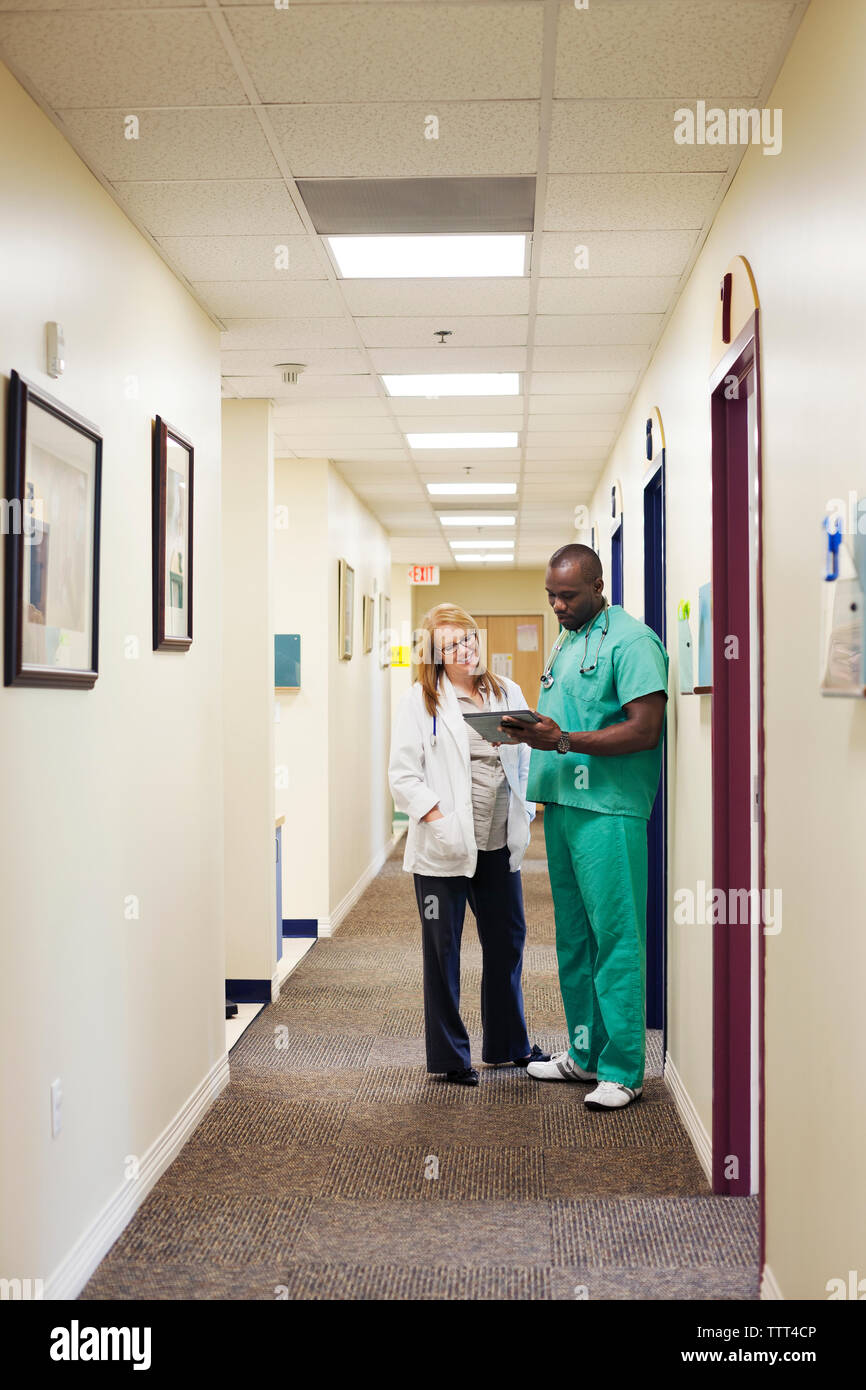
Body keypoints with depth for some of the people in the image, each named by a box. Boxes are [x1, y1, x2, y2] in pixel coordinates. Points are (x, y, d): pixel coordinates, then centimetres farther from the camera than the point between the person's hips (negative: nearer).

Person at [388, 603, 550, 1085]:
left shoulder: (507, 693, 8)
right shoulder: (421, 701, -4)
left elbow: (526, 758, 13)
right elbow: (403, 775, -8)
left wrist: (525, 812, 1)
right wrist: (438, 816, -18)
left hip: (499, 843, 4)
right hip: (444, 847, -4)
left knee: (508, 941, 15)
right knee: (443, 950, 6)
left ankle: (510, 1044, 32)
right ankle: (449, 1054, 19)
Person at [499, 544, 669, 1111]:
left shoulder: (632, 641, -8)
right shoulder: (566, 644, 19)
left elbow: (644, 730, -17)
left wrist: (563, 740, -21)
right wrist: (528, 731, 7)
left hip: (609, 809, -9)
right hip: (561, 804, 9)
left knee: (616, 937, -6)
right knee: (573, 936, 14)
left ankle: (624, 1068, 1)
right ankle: (585, 1053, 25)